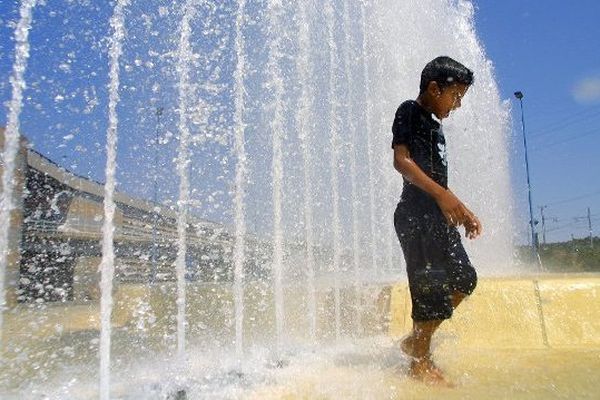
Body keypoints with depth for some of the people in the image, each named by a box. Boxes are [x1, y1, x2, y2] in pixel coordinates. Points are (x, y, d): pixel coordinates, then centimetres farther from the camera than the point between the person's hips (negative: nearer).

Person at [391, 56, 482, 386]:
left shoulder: (434, 124, 24)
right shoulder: (409, 111, -3)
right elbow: (401, 160, -17)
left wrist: (463, 211, 21)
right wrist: (441, 194, -25)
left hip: (438, 214, 10)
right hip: (415, 214, -10)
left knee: (464, 278, 10)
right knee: (430, 285, -8)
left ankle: (415, 340, 19)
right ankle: (420, 363, 6)